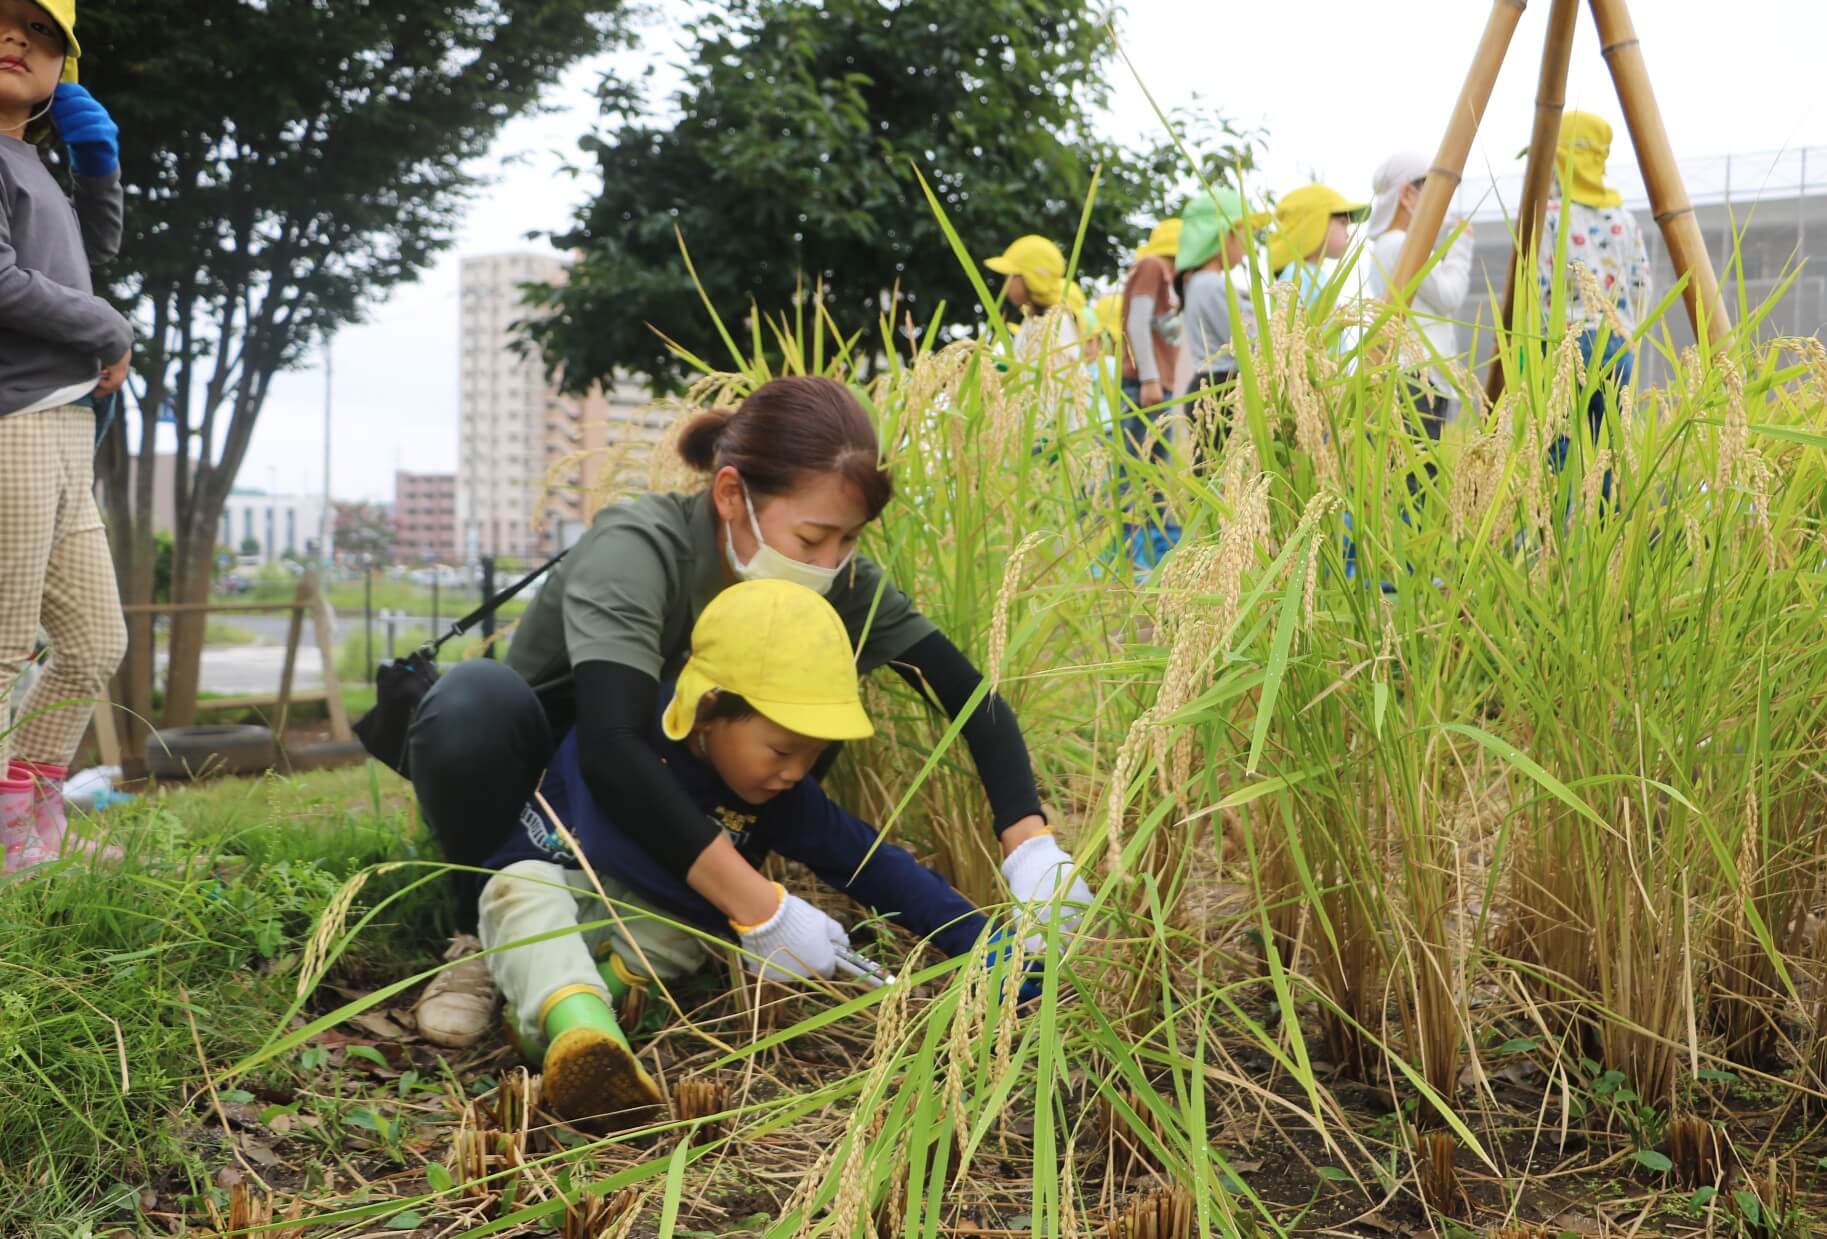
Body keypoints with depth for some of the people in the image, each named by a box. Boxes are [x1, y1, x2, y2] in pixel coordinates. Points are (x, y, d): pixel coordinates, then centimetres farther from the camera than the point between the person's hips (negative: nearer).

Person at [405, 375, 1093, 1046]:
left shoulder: (837, 580, -18)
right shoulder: (637, 548, -32)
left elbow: (969, 692, -20)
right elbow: (611, 748, -46)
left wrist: (1033, 846, -36)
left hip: (669, 806, 5)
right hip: (549, 789, -4)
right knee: (476, 698, -36)